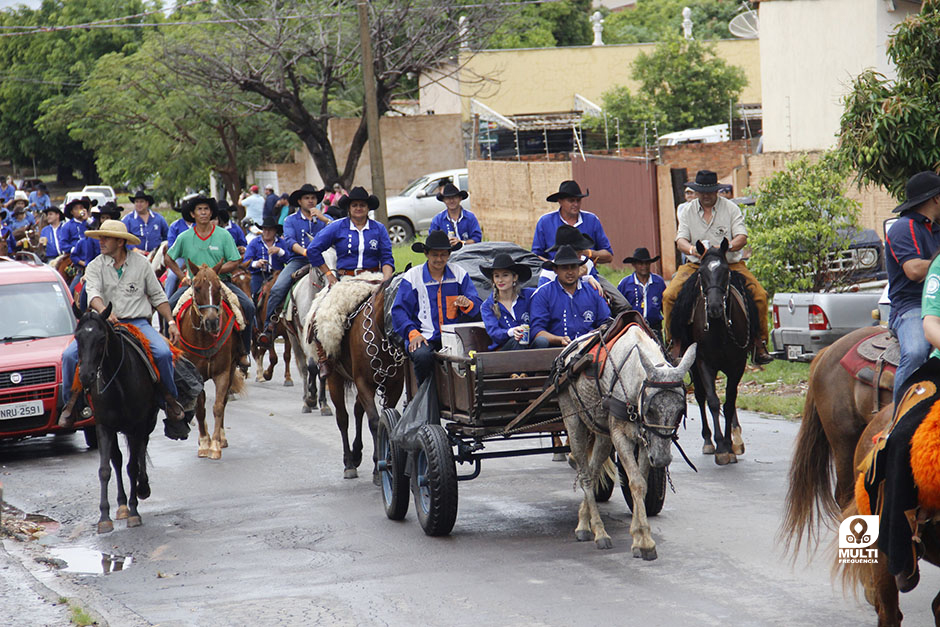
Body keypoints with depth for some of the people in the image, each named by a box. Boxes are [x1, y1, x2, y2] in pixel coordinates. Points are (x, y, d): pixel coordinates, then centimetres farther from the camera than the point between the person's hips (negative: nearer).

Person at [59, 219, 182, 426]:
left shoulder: (141, 264, 7)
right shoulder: (95, 267, 5)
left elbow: (158, 296, 13)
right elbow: (93, 293, -14)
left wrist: (171, 322, 3)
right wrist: (104, 311, -35)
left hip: (138, 322, -1)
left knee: (164, 353, -27)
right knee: (69, 355, -19)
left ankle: (170, 398, -3)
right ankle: (71, 402, -1)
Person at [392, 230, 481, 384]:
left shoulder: (460, 274, 10)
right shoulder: (412, 277, 4)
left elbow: (476, 306, 7)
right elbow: (399, 311, 2)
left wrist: (467, 304, -19)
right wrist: (413, 334, -14)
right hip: (424, 335, -1)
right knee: (423, 356, -34)